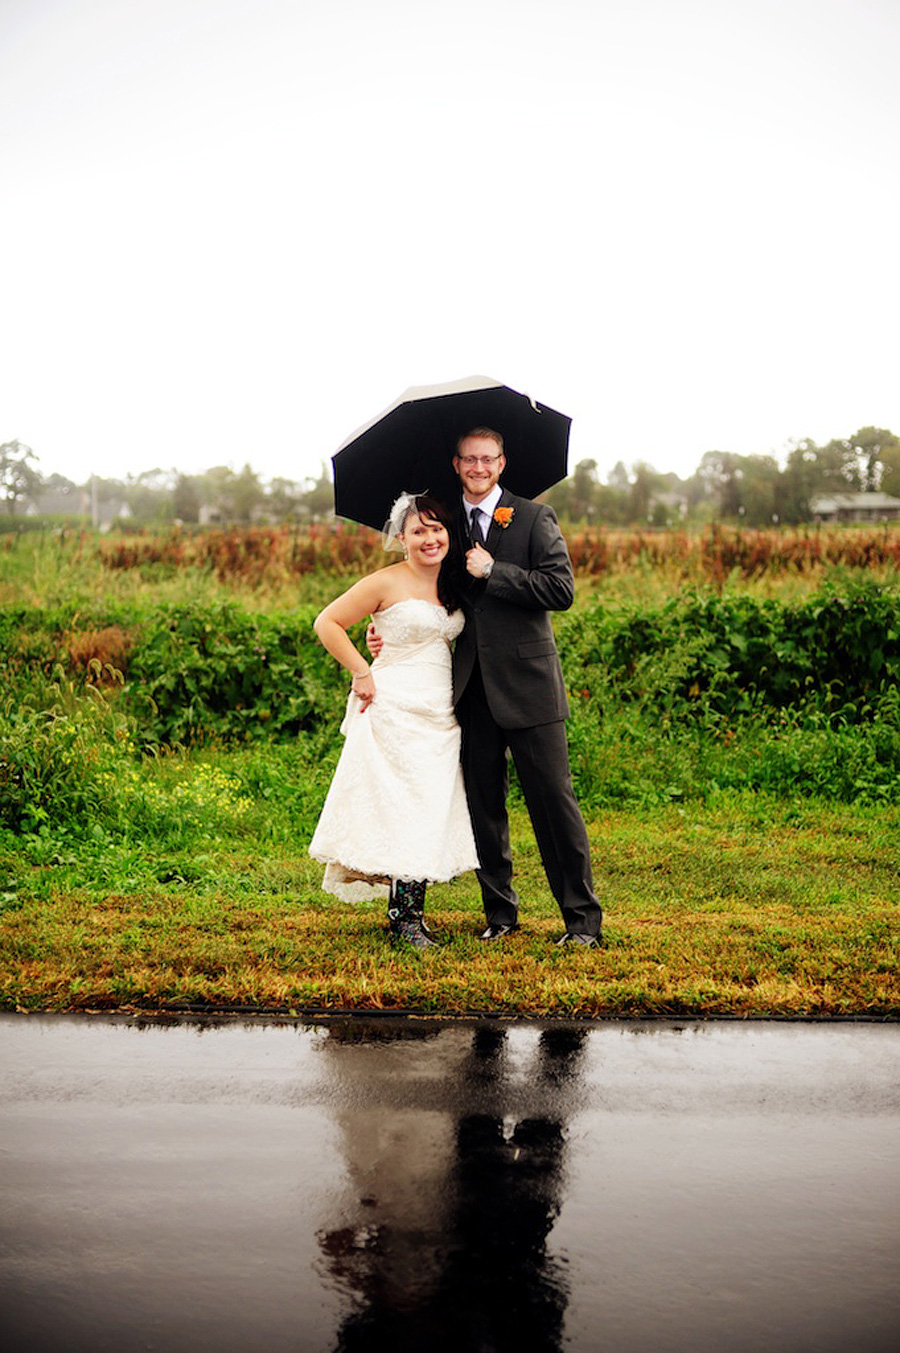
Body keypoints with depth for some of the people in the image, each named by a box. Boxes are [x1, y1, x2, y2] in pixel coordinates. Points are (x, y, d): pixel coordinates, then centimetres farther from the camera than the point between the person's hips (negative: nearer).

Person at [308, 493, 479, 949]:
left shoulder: (452, 584, 13)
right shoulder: (387, 583, -7)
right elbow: (327, 623, -6)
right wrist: (362, 673, -9)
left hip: (442, 714, 7)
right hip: (396, 711, -7)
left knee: (433, 809, 5)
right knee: (403, 808, -8)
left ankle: (411, 915, 12)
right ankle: (402, 919, 0)